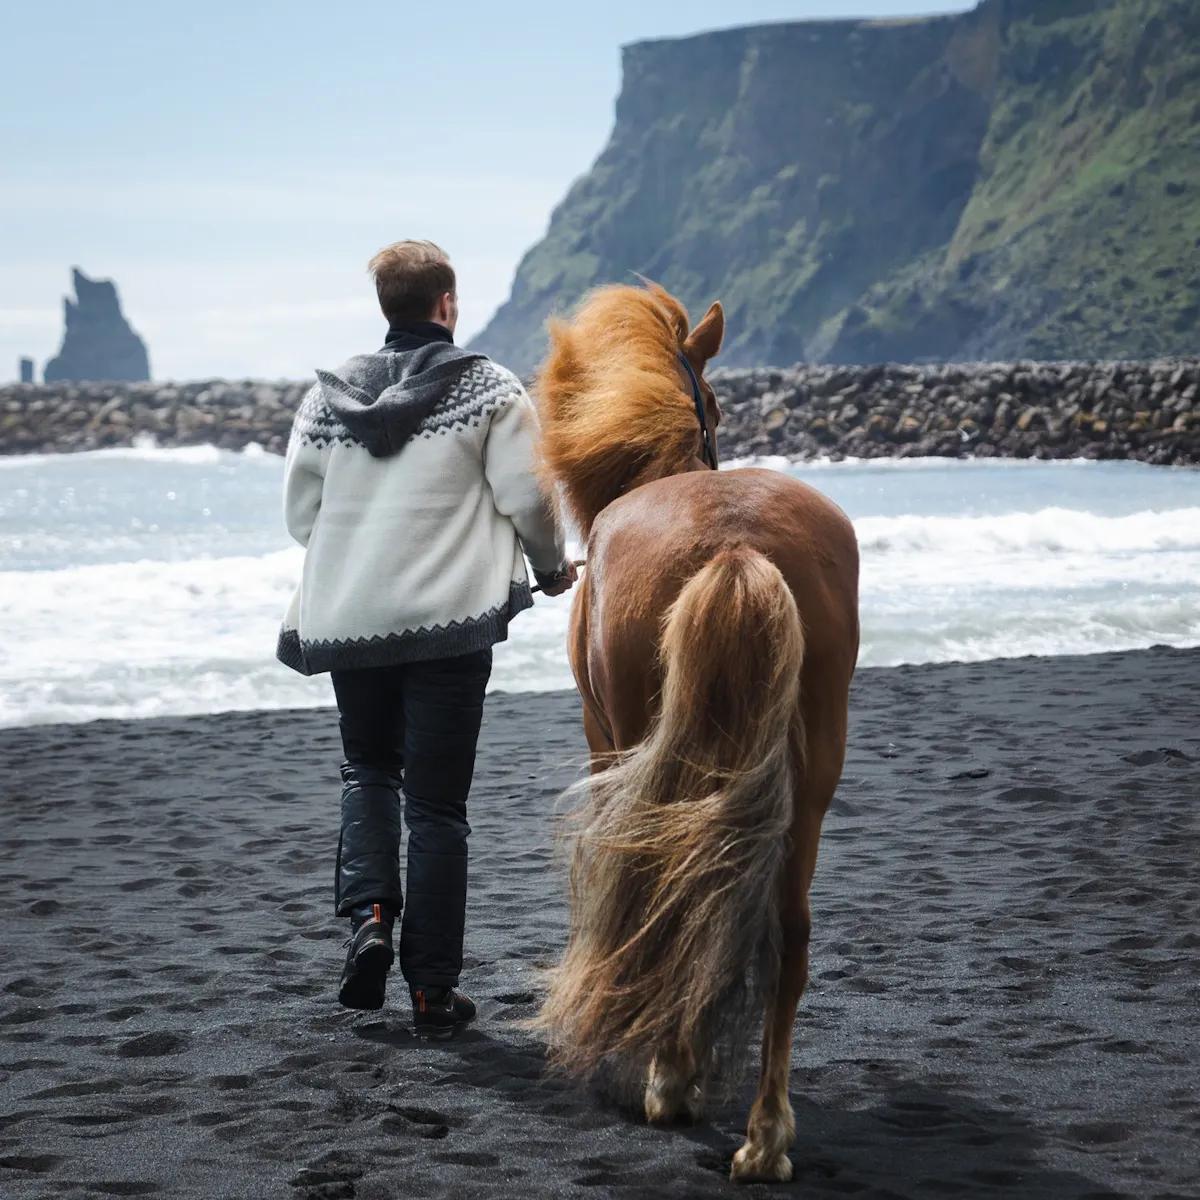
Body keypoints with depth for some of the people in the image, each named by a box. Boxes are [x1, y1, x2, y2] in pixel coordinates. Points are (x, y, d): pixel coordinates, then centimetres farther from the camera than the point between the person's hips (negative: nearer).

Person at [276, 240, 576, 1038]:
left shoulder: (328, 396, 5)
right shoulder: (490, 390, -5)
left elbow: (300, 513, 9)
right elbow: (527, 496, -7)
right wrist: (552, 564, 14)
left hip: (347, 619, 3)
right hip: (449, 618, -3)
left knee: (368, 769, 23)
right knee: (437, 805, 3)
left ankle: (368, 913, -1)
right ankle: (433, 992, 5)